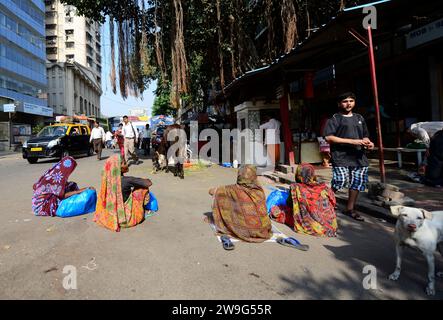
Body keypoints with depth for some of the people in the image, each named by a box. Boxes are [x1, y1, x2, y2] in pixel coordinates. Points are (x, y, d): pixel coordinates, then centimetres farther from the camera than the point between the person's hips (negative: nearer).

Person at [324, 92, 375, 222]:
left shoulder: (359, 118, 18)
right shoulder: (335, 119, 1)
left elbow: (365, 136, 25)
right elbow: (329, 137, -11)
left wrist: (368, 143, 0)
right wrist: (352, 141, -15)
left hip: (358, 156, 6)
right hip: (341, 156, -6)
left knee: (357, 183, 6)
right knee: (339, 181, -16)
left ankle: (350, 209, 20)